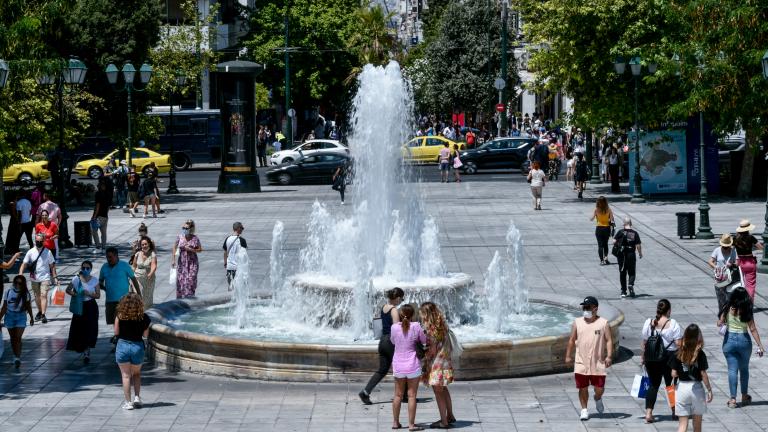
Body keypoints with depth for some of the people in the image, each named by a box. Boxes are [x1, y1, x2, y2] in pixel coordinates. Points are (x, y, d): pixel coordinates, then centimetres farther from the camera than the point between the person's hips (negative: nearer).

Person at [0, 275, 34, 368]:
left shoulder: (26, 294, -5)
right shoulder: (8, 293, -5)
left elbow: (28, 306, 8)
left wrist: (31, 318, 16)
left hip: (21, 317, -2)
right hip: (10, 316, 2)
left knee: (18, 338, -12)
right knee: (13, 338, 11)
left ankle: (18, 358, -16)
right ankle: (15, 356, 25)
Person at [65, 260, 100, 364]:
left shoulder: (94, 280, -3)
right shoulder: (76, 279, -2)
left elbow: (98, 295, 0)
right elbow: (68, 290, 6)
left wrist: (89, 294, -18)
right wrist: (74, 294, -13)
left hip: (91, 307, -1)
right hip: (79, 307, 1)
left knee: (89, 330, -4)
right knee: (78, 328, 0)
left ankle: (86, 353, 6)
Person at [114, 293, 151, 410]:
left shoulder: (120, 316, -11)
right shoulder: (143, 318, -8)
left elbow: (116, 332, -5)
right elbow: (145, 334, 0)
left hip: (122, 346, -1)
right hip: (138, 346, 1)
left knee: (126, 375, 7)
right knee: (136, 373, 22)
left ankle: (128, 402, 6)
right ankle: (137, 397, 10)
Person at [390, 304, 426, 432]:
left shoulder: (394, 327, -6)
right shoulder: (416, 326, -12)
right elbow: (424, 341, 1)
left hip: (398, 365, 3)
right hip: (412, 365, -3)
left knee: (398, 395, 14)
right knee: (411, 395, 2)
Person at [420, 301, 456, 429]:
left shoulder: (430, 328, -18)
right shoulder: (442, 325, 6)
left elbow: (432, 350, -18)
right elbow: (449, 345, 9)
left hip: (436, 363, -8)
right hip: (445, 361, 8)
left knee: (438, 392, 0)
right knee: (443, 390, 22)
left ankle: (444, 421, 5)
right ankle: (450, 416, 31)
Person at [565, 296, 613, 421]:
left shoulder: (603, 323, 0)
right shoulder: (577, 322, 7)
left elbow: (609, 340, -4)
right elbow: (572, 340, 11)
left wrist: (609, 356, -14)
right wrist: (568, 355, 6)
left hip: (598, 363, -2)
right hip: (581, 363, 2)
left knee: (599, 389, 0)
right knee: (583, 388, 3)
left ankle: (597, 399, 33)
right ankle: (584, 410, 17)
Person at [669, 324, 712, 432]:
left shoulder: (678, 354, -4)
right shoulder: (700, 354, -9)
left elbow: (674, 374, -4)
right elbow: (703, 374, -9)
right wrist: (709, 390, 0)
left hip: (681, 387, 1)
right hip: (696, 388, -1)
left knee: (683, 423, 3)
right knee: (697, 422, 16)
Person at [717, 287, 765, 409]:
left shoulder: (728, 310, -8)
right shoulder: (747, 312, -9)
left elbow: (719, 323, -2)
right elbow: (753, 329, -9)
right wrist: (760, 345, -4)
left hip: (729, 340, 0)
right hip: (744, 340, 0)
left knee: (732, 369, 2)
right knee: (744, 369, 17)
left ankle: (733, 398, -4)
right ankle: (744, 396, 27)